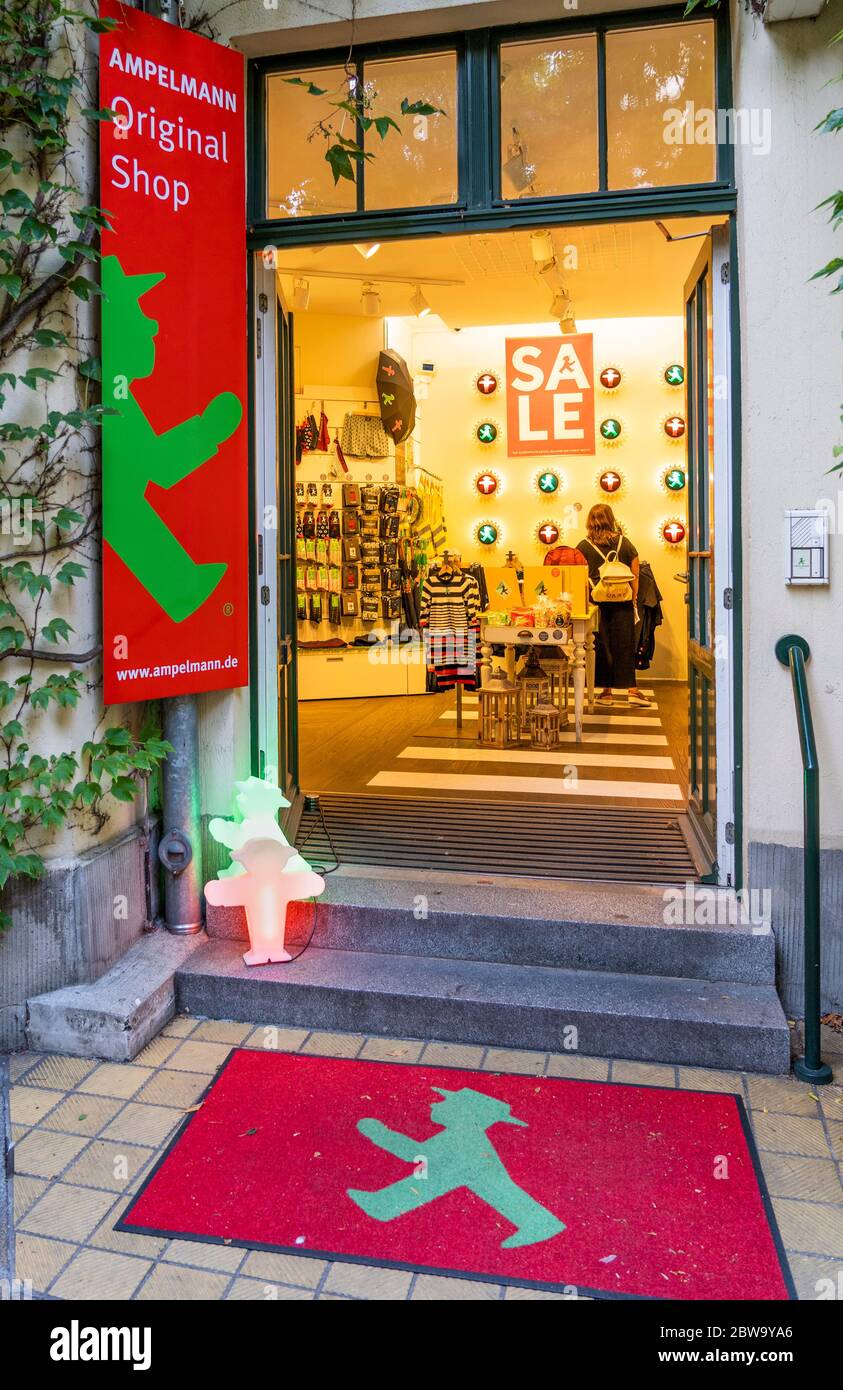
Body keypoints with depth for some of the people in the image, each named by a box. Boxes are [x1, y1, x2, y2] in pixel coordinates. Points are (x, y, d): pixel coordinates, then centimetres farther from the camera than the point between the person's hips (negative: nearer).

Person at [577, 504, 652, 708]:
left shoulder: (584, 547, -3)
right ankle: (632, 690, 5)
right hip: (622, 602, 1)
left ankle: (607, 691, 10)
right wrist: (633, 600, 13)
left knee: (602, 645, 6)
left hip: (596, 601, -1)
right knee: (625, 644, 6)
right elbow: (635, 576, 4)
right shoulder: (625, 543, 2)